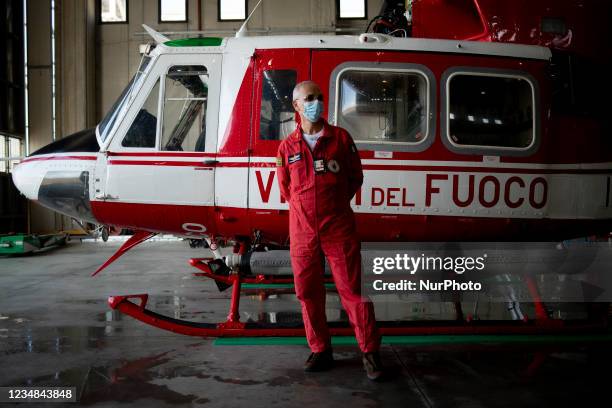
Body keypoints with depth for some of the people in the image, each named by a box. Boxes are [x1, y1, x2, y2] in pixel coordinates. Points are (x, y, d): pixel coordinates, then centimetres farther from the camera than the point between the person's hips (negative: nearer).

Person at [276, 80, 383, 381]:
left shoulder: (341, 138, 3)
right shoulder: (287, 146, 6)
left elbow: (355, 177, 9)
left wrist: (334, 205, 8)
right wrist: (308, 209, 12)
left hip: (339, 229, -2)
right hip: (302, 231, 2)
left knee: (353, 290, -1)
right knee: (308, 292, 7)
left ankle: (370, 353, 9)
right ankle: (321, 351, 22)